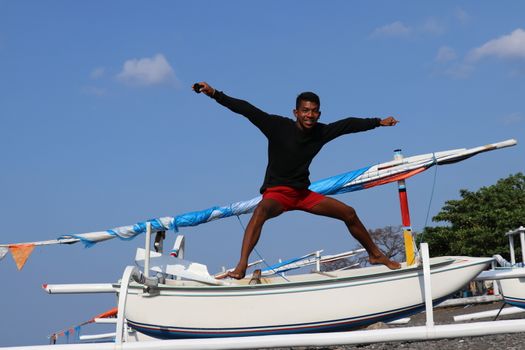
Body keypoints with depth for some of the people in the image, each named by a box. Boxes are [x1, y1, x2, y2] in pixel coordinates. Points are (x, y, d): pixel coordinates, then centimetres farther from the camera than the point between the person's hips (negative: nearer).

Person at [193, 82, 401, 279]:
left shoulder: (321, 132, 0)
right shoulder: (279, 126, -14)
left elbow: (349, 125, 15)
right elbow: (246, 109, -20)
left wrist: (379, 122, 24)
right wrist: (214, 94, -27)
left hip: (303, 193, 6)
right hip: (276, 193, -6)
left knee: (349, 213, 5)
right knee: (261, 210, -40)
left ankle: (375, 254, 29)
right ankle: (241, 266, -50)